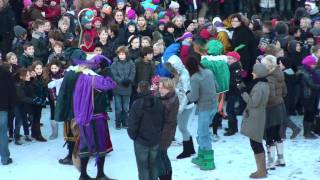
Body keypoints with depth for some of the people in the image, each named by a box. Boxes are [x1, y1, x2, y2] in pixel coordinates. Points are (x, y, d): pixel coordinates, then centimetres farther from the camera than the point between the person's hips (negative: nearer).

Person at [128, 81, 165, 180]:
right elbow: (163, 121, 2)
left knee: (143, 167, 7)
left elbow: (132, 124, -17)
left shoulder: (137, 104, -18)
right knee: (153, 166, 17)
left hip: (141, 142, -4)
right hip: (156, 141, 4)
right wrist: (158, 134, 14)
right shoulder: (158, 102, -4)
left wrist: (133, 136, 1)